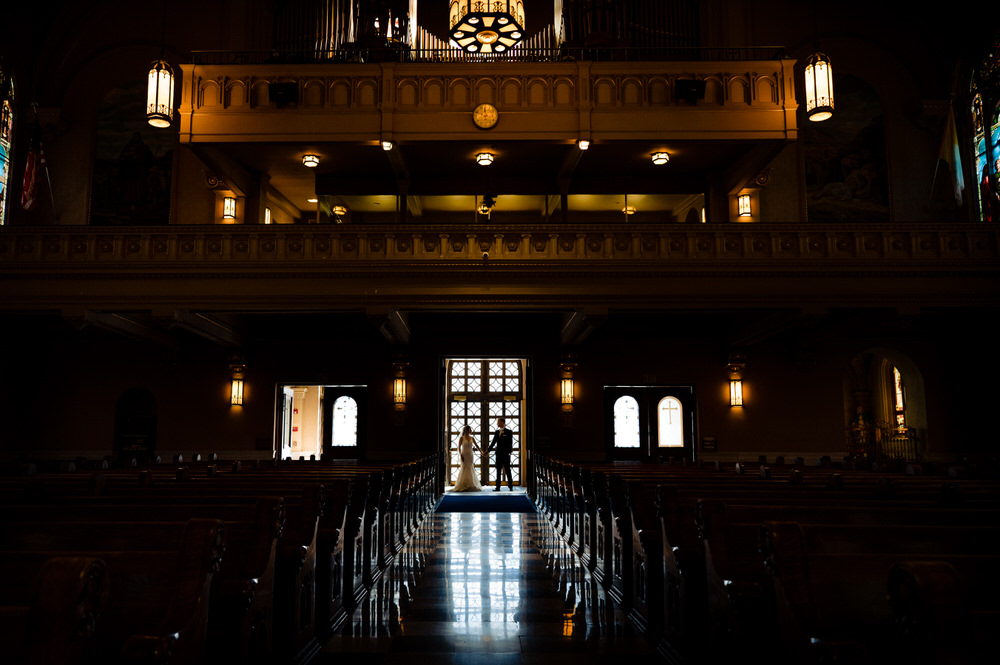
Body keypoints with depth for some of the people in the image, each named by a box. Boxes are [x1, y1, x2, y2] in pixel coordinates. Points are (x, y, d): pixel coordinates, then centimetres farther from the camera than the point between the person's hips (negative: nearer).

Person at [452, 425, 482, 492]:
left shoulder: (472, 438, 7)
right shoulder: (461, 438, -5)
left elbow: (477, 446, 3)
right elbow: (459, 447, -6)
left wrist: (481, 451, -11)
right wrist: (460, 455, -17)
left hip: (470, 455, 4)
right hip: (464, 455, -4)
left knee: (470, 470, 3)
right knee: (465, 469, -7)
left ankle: (470, 485, 9)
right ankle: (464, 486, -2)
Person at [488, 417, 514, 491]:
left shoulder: (508, 432, -4)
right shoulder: (497, 432, 12)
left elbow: (510, 443, -9)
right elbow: (493, 443, 15)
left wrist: (509, 452, -20)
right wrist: (487, 451, 9)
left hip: (506, 454, -5)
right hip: (499, 454, 5)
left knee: (508, 470, 1)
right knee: (498, 471, 6)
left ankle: (510, 486, 7)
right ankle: (498, 487, 8)